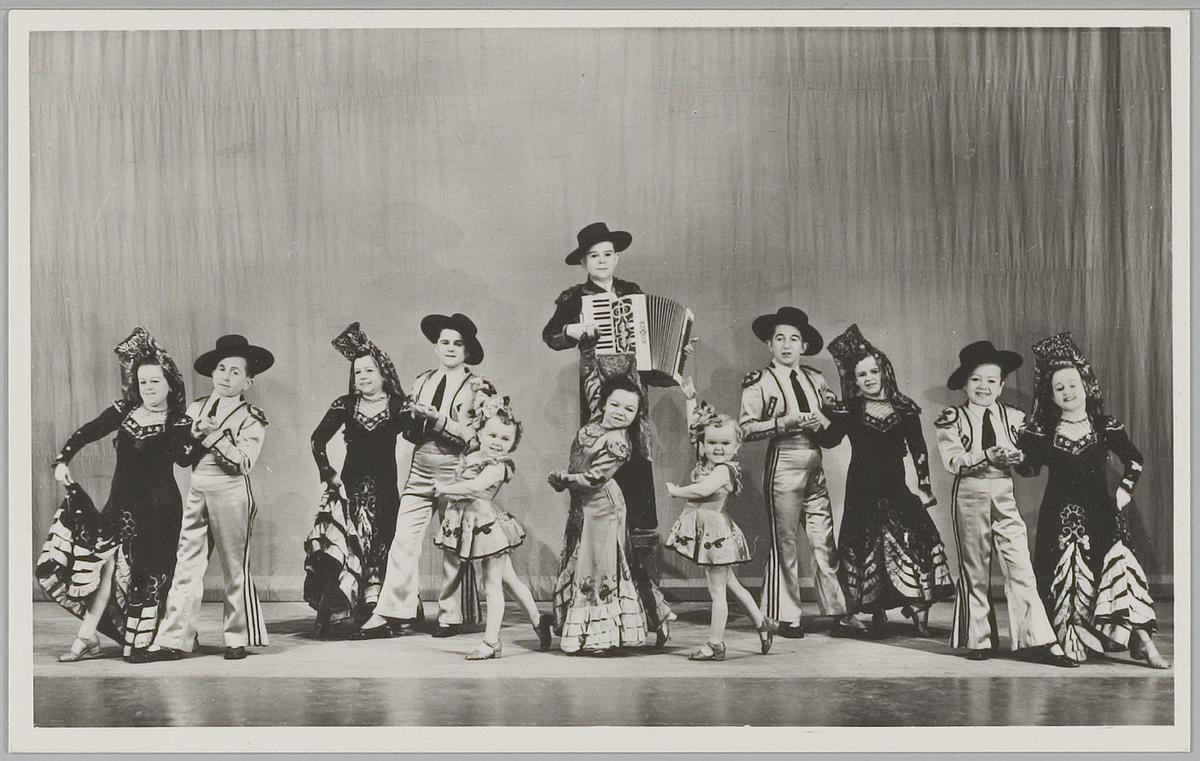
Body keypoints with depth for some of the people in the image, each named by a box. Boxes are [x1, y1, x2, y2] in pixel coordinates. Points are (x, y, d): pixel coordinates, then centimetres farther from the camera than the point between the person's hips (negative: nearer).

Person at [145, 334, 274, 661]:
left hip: (231, 491, -4)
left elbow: (245, 462, -13)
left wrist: (215, 435, -15)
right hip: (196, 490, 4)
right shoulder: (196, 409, 14)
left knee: (235, 568, 4)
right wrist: (196, 432, -2)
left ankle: (238, 639, 15)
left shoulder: (252, 418, -1)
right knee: (186, 565, 0)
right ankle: (174, 640, 0)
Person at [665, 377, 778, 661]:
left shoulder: (724, 469, -15)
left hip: (716, 530, -9)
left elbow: (703, 490, -30)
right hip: (704, 530, 9)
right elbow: (694, 430, 18)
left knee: (717, 591, -1)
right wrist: (691, 401, 16)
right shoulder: (704, 462, 9)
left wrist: (676, 491, -16)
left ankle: (715, 644, 5)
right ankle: (762, 624, 31)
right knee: (730, 584, 19)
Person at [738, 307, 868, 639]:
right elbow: (746, 429, -7)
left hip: (815, 465, 4)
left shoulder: (815, 379, 15)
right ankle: (788, 618, 8)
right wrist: (785, 423, -15)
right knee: (785, 543, -1)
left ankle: (840, 615, 3)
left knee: (826, 542, 1)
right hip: (783, 462, -4)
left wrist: (820, 422, -5)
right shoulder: (759, 381, 0)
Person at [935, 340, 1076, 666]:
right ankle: (980, 640, 17)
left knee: (1021, 568, -7)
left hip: (1005, 496, 2)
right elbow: (952, 460, -13)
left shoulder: (1013, 417, 11)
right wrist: (986, 457, -25)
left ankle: (1040, 640, -7)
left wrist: (1019, 457, -15)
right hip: (970, 496, -2)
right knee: (974, 571, 6)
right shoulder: (953, 419, 1)